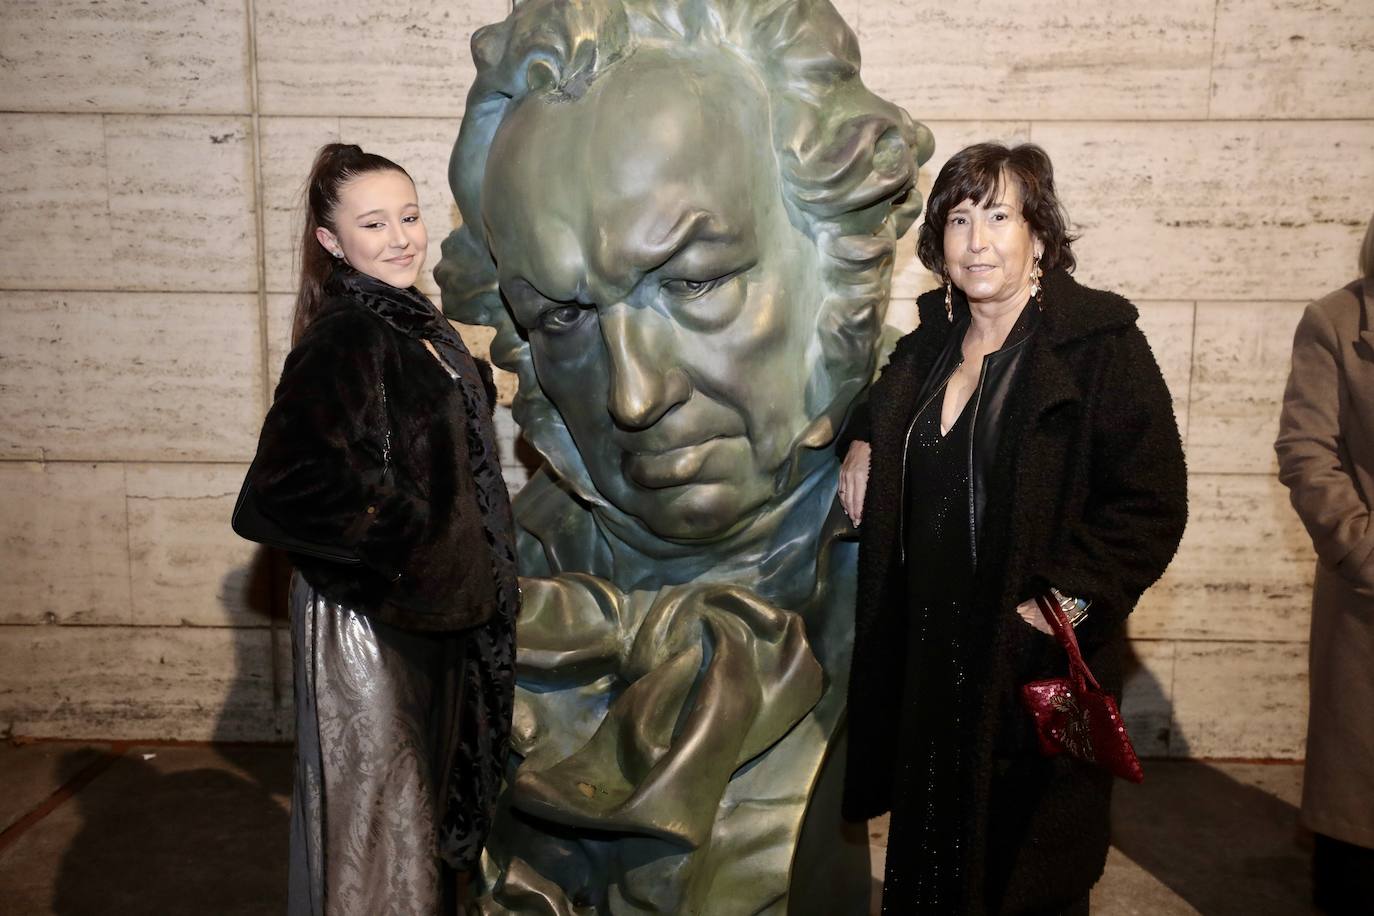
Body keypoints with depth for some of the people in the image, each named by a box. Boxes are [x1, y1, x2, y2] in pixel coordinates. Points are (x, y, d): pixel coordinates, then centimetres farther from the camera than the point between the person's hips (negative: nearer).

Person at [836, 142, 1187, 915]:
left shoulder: (1102, 346, -11)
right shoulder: (928, 347, 7)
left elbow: (1153, 502, -14)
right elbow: (881, 409, 29)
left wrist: (1067, 597, -22)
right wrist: (861, 442, 7)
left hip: (1037, 659, -5)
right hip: (927, 654, 6)